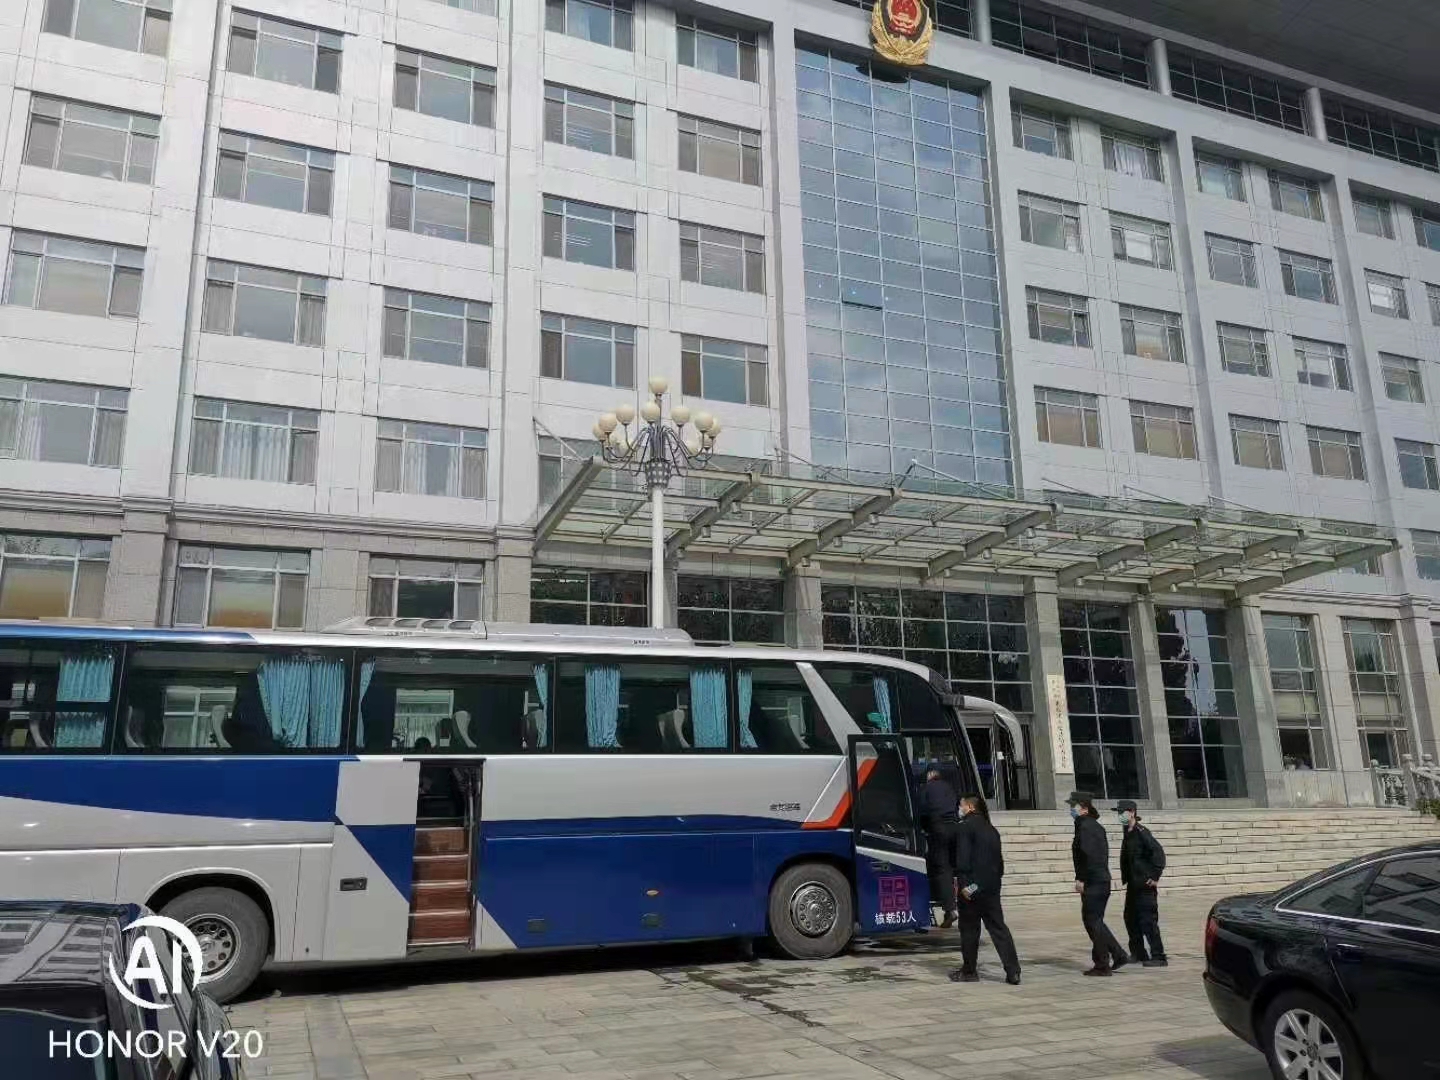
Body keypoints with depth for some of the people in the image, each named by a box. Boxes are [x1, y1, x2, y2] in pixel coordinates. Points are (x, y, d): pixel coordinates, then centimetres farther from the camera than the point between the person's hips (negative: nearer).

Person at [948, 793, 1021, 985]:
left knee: (969, 928, 4)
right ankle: (1013, 971, 0)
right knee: (998, 927, 6)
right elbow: (999, 859, 17)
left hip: (972, 886, -7)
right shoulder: (991, 829, 15)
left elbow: (963, 857, -18)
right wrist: (996, 878, 19)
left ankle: (969, 971, 12)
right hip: (992, 886, 7)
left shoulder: (966, 826, -9)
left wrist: (964, 882, -19)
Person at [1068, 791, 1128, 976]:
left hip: (1092, 882, -10)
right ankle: (1119, 955, 17)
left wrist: (1080, 879, -18)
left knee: (1093, 922, -2)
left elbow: (1086, 854, -22)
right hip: (1103, 879, 10)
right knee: (1095, 921, 17)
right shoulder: (1096, 826, 16)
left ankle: (1101, 965, 4)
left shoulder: (1084, 826, -14)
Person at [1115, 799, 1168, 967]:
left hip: (1145, 885, -9)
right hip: (1133, 884, 9)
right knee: (1130, 918, 14)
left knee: (1148, 921, -6)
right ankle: (1138, 953, 24)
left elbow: (1158, 852, -22)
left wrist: (1155, 877, -21)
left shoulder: (1141, 832, -15)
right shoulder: (1128, 833, 13)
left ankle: (1158, 956, 1)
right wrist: (1125, 877, 17)